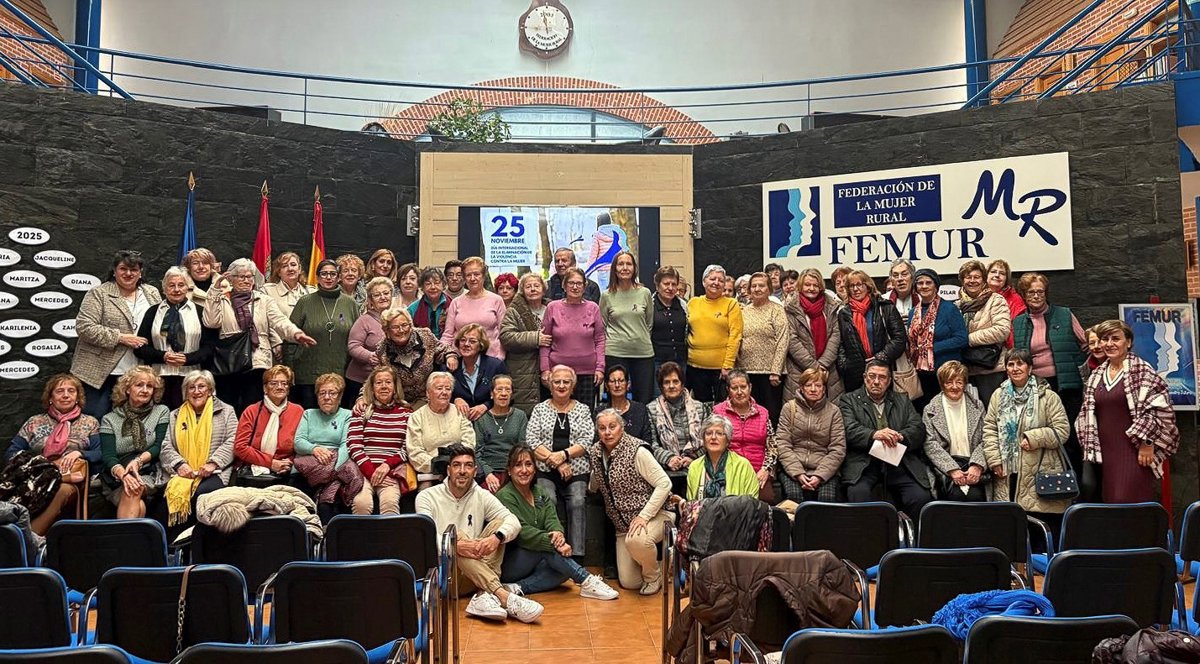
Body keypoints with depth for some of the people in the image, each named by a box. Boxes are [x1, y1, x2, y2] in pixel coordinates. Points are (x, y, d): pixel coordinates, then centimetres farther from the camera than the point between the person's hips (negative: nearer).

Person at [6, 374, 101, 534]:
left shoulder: (89, 423, 17)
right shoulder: (35, 422, 21)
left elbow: (100, 454, 8)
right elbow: (10, 453, 16)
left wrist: (79, 453, -12)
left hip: (71, 482, -1)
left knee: (64, 490, -40)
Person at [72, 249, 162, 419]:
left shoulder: (152, 294, 9)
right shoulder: (99, 294, -3)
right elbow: (84, 327, -12)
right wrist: (120, 337, -17)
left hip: (137, 373, 3)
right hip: (101, 372, -3)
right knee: (97, 419, 1)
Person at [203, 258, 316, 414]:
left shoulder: (265, 301, 10)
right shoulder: (222, 300, 11)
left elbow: (280, 321, -4)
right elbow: (211, 322, -5)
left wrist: (296, 333, -25)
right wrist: (215, 290, -5)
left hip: (257, 364, 0)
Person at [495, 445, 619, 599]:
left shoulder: (540, 493, 11)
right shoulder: (505, 496, -12)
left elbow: (552, 519, -4)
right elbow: (522, 532, -23)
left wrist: (558, 532, -29)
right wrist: (554, 542, -33)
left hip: (533, 562, 6)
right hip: (508, 564, -6)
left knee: (564, 571, -21)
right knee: (547, 546, -30)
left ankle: (519, 588, -23)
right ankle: (587, 581, -27)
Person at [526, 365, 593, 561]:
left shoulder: (583, 410, 16)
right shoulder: (540, 409, 14)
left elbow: (587, 441, 3)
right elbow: (531, 441, 2)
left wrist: (564, 454, -13)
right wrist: (554, 460, -9)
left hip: (576, 471, 0)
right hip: (545, 471, 0)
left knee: (578, 502, -28)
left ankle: (576, 555, -30)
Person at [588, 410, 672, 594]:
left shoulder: (637, 452, -17)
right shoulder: (596, 453, 2)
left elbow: (664, 483, -18)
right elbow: (592, 487, 14)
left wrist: (643, 516, -24)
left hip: (652, 516, -6)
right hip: (623, 524, 6)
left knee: (635, 540, -39)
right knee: (629, 583, 2)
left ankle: (654, 575, -8)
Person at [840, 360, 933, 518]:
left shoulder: (902, 401, 23)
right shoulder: (849, 400, 13)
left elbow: (918, 429, 9)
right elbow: (850, 430, -4)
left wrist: (899, 437, -13)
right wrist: (874, 435, -23)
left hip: (899, 463, 3)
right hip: (864, 463, -2)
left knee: (921, 497, -22)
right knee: (858, 493, -33)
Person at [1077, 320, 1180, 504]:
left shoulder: (1142, 371, -6)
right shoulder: (1096, 376, 12)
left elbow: (1159, 409, -11)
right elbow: (1087, 414, 17)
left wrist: (1147, 443, -13)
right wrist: (1090, 447, 11)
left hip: (1135, 451, -6)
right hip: (1106, 453, 6)